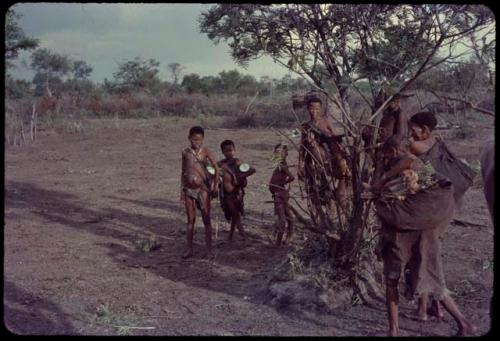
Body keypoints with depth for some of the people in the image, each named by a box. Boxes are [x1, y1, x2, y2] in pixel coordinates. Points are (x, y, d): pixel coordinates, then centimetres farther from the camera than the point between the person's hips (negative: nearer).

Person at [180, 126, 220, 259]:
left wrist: (214, 186, -7)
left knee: (206, 219, 1)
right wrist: (182, 190, 10)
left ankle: (209, 249, 7)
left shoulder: (205, 151, -3)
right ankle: (189, 248, 16)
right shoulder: (185, 152, 5)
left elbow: (216, 168, -3)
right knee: (190, 219, 8)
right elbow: (183, 172, 11)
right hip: (189, 190, 3)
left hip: (203, 189, -3)